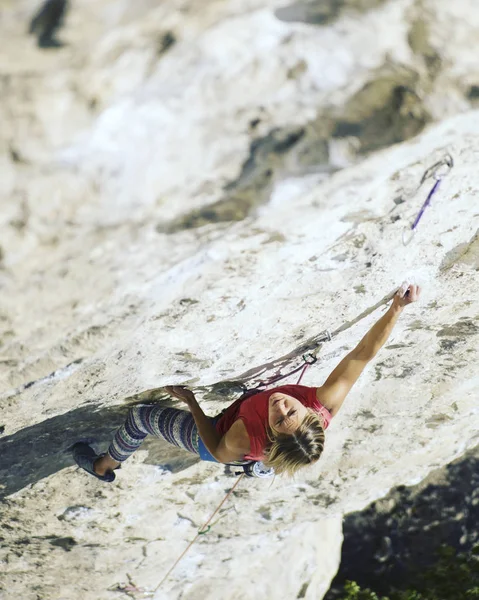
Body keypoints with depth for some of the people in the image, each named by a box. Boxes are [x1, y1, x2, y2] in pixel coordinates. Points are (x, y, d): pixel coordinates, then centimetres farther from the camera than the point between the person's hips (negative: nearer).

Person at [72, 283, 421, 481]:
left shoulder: (245, 439, -48)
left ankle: (105, 466, 42)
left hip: (213, 438, -5)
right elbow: (363, 355, -40)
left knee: (141, 416, 11)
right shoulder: (325, 407, -43)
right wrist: (398, 307, -44)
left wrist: (192, 403, -20)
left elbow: (219, 453, -25)